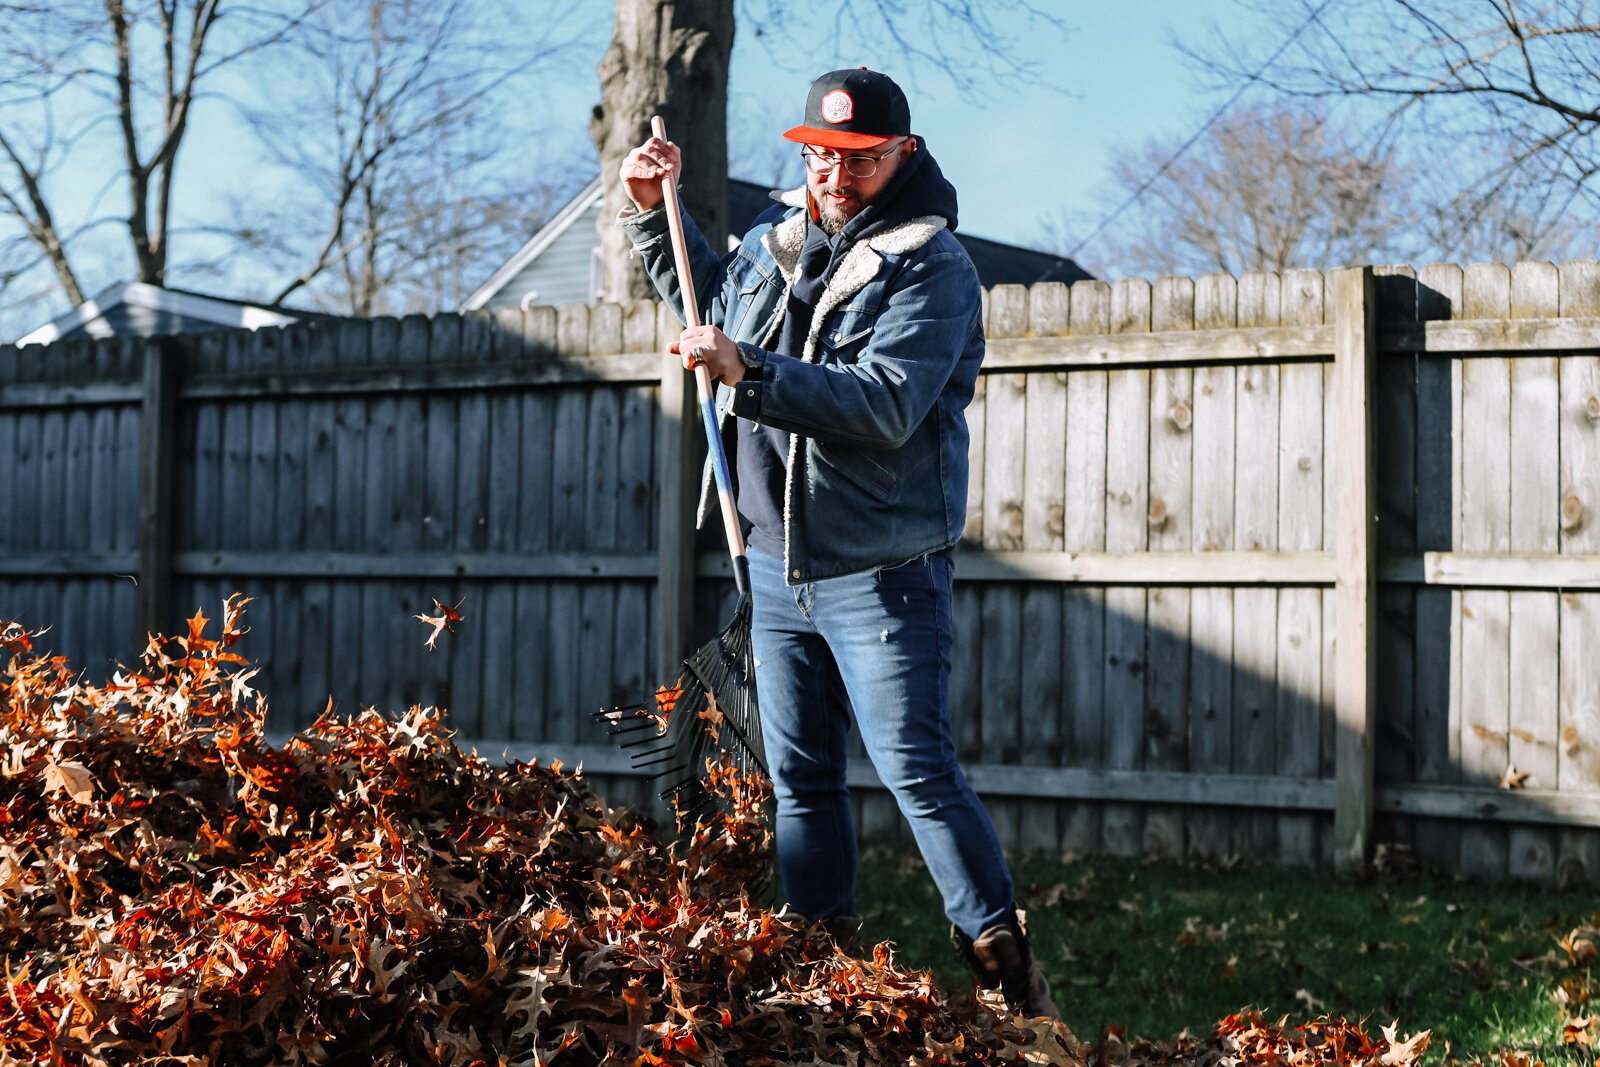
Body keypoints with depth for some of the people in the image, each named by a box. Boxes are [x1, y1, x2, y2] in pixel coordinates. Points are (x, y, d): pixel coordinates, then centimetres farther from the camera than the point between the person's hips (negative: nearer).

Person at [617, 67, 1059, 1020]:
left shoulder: (932, 265, -12)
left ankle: (1008, 972, 1)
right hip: (778, 562, 7)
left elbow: (884, 407, -25)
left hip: (881, 574, -7)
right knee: (800, 779, 11)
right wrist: (655, 214, 20)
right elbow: (709, 297, 33)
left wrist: (748, 371, -31)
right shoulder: (776, 237, 10)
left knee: (918, 772, -9)